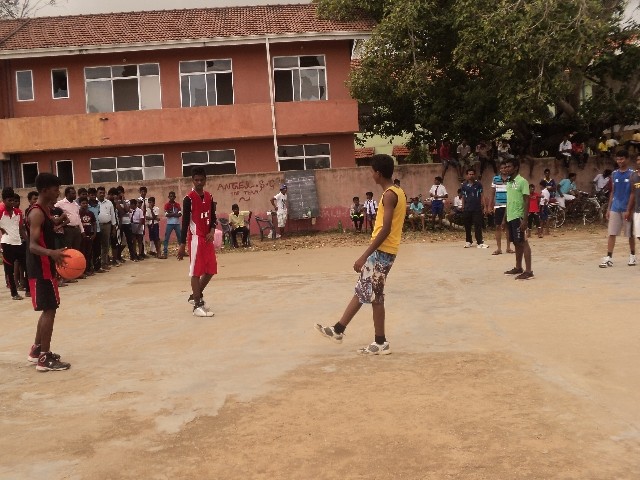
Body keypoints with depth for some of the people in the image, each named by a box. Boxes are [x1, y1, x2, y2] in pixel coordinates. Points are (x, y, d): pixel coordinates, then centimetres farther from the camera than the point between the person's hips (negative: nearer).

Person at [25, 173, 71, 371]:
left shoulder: (44, 211, 12)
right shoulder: (37, 213, -18)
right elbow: (33, 246, -26)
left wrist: (56, 255, 31)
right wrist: (52, 253, -44)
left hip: (45, 267, 10)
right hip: (40, 269, -10)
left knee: (48, 309, 17)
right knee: (49, 310, -7)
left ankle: (36, 350, 28)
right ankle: (44, 358, -2)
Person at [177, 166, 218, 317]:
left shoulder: (209, 197, 10)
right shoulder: (189, 199, -10)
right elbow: (185, 222, -10)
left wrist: (212, 231, -5)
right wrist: (182, 245, -11)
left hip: (208, 238, 7)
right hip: (195, 238, -7)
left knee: (211, 270, 10)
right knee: (196, 271, -5)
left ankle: (196, 295, 27)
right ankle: (197, 305, 0)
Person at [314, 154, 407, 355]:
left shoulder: (389, 195, -18)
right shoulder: (398, 192, 12)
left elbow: (385, 230, -25)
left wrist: (364, 256, -24)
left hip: (382, 251, -10)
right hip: (383, 251, 10)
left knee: (374, 296, 0)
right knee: (361, 290, 14)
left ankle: (381, 343, 9)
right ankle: (338, 330, 22)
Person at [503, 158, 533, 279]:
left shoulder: (522, 181, -10)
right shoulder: (509, 183, 14)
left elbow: (527, 201, -14)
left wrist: (525, 219, -20)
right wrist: (504, 218, 17)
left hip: (518, 217, -8)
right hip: (510, 217, 8)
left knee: (523, 243, -7)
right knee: (516, 243, 13)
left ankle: (528, 271, -6)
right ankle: (518, 268, 21)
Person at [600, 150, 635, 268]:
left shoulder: (632, 174, -5)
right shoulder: (614, 174, 8)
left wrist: (629, 210, -14)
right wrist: (608, 208, 8)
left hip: (627, 208, -4)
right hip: (615, 208, 4)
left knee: (630, 234, 7)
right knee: (612, 234, -2)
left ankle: (632, 256, 22)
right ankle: (609, 258, -3)